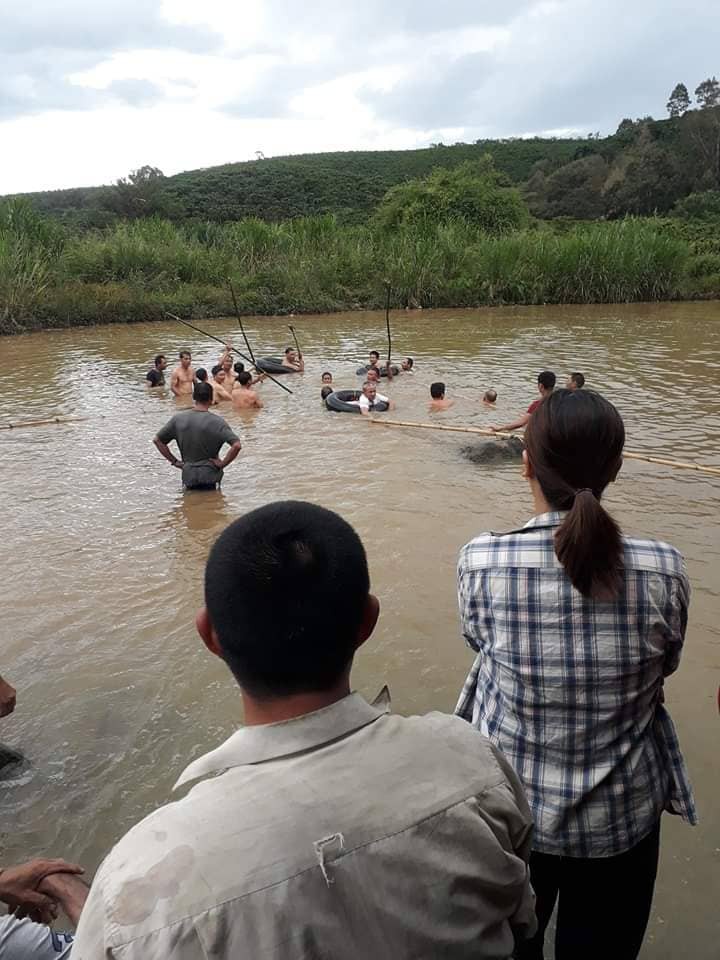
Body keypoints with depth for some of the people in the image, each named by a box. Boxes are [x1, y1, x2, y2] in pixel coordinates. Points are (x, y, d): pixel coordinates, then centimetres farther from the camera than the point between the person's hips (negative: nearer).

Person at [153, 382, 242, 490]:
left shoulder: (178, 419, 1)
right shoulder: (216, 421, -11)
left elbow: (157, 440, 8)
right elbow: (236, 445, -21)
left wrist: (174, 461, 10)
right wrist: (222, 464, -8)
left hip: (188, 476, 3)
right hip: (210, 477, -3)